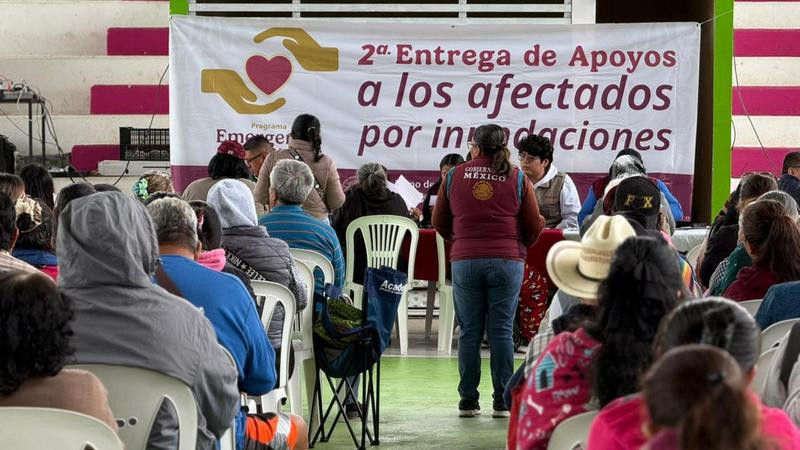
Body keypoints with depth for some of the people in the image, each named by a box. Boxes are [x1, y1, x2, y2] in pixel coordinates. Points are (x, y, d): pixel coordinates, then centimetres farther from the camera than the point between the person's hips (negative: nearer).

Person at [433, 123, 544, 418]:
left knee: (469, 331, 5)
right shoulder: (517, 178, 2)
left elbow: (440, 222, 12)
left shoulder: (455, 176, 5)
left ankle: (468, 400, 7)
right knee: (501, 330, 1)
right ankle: (502, 402, 1)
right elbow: (534, 227, 5)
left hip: (465, 261, 1)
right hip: (507, 261, -1)